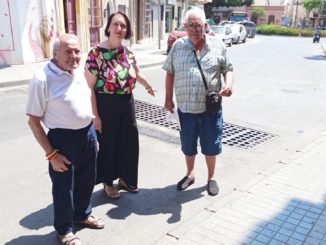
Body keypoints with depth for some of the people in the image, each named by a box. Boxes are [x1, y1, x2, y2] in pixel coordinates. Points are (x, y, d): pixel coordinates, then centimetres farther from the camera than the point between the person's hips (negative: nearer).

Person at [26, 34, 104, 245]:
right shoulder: (42, 79, -19)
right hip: (63, 139, -7)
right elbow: (33, 120, -16)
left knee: (86, 180, 22)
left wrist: (92, 134, 16)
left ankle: (83, 214, 47)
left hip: (88, 134, 7)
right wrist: (51, 154, -16)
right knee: (64, 186, 10)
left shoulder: (79, 72, 3)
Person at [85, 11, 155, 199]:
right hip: (106, 105, -6)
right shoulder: (96, 53, -15)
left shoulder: (127, 52, 4)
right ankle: (108, 182, 29)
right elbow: (89, 87, -15)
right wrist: (94, 114, -16)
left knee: (129, 142, 15)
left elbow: (136, 72, 25)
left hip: (127, 103, 6)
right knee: (108, 144, 8)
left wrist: (148, 85, 38)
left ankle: (125, 178, 37)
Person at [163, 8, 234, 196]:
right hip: (185, 108, 1)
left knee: (211, 145, 11)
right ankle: (190, 174, 38)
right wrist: (168, 98, 5)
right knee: (188, 145, 16)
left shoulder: (218, 46, -1)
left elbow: (228, 69, 5)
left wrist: (229, 84, -17)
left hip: (210, 107, -1)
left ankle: (211, 177, 33)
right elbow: (170, 73, 8)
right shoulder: (178, 46, 2)